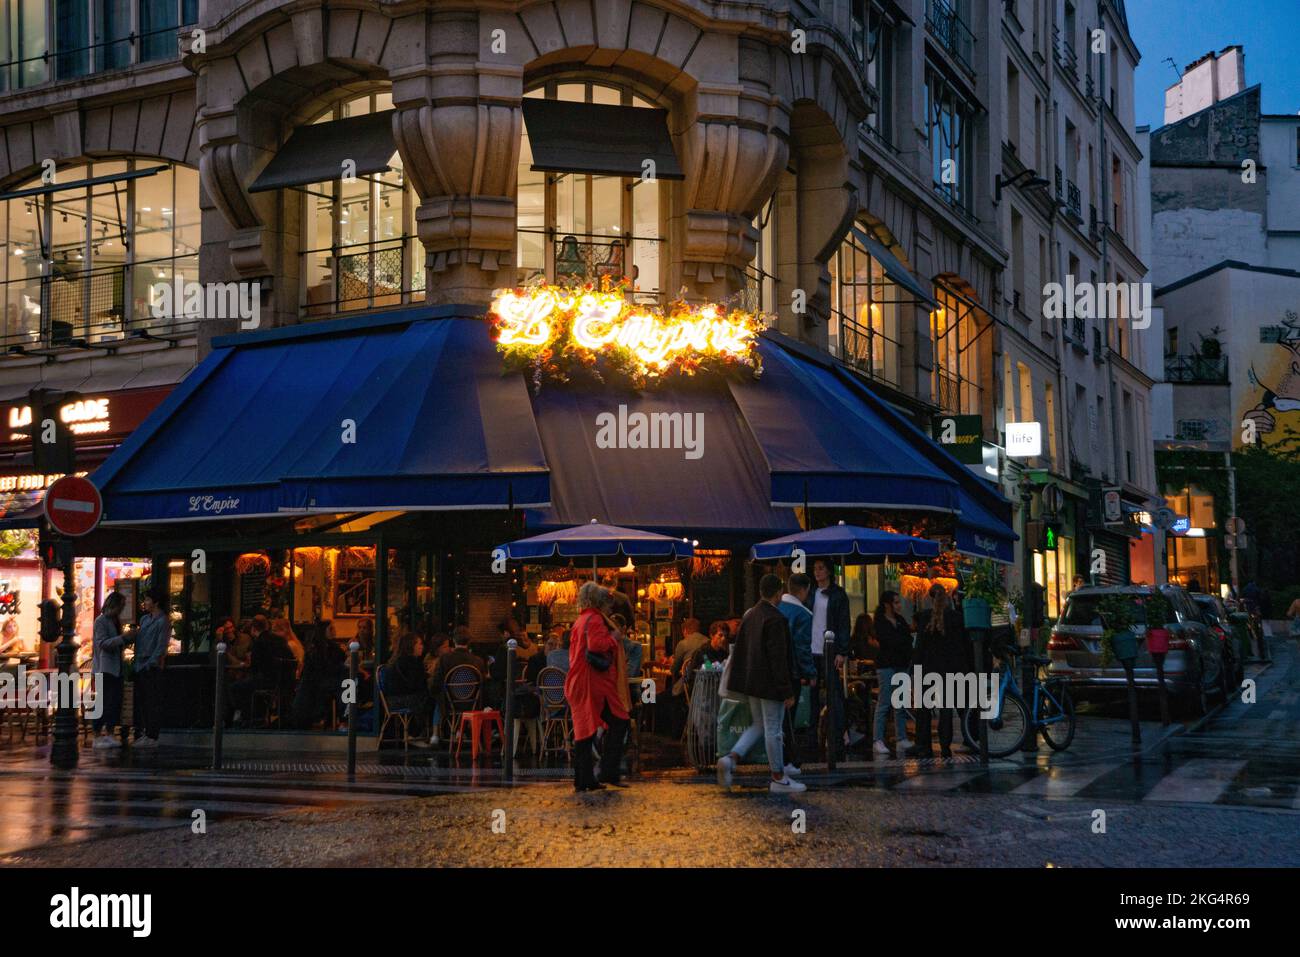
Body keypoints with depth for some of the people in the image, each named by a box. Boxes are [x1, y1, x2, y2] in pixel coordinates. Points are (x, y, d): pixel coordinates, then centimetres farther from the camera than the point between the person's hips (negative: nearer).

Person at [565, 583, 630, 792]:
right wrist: (613, 638, -8)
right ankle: (608, 772, -8)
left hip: (579, 685, 10)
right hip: (595, 683, -10)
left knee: (584, 730, 8)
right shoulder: (594, 620, -10)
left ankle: (583, 780, 8)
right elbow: (596, 646, -24)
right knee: (618, 722, -4)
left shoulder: (579, 621, 20)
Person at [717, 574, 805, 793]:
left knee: (758, 725, 19)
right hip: (771, 683, -8)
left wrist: (737, 683, 20)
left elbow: (739, 650, 13)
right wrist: (788, 691, -16)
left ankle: (731, 758, 1)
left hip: (753, 682, 8)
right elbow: (779, 658, -20)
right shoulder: (775, 619, -19)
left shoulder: (750, 615, 7)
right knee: (773, 730, 1)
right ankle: (778, 779, 11)